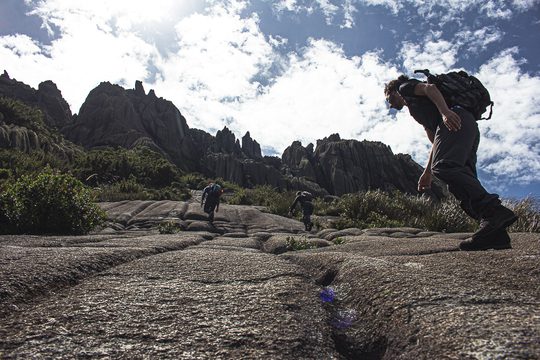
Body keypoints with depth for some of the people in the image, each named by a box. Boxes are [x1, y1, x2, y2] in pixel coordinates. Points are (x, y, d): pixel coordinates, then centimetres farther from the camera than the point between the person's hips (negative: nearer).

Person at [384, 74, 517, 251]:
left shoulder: (405, 87, 21)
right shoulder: (414, 109, 41)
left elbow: (430, 88, -3)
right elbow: (435, 142, 35)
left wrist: (445, 111, -21)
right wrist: (427, 172, 29)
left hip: (453, 118, -8)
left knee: (444, 167, -26)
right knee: (459, 179, -5)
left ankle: (494, 210, -39)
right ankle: (495, 234, -19)